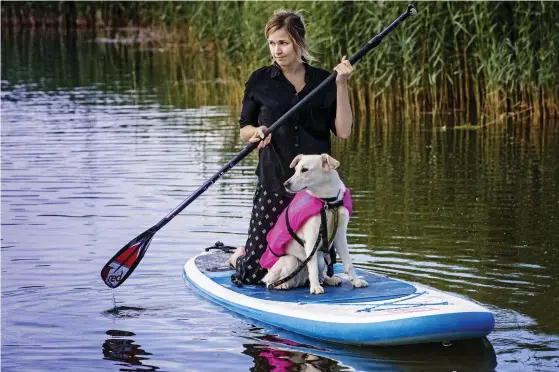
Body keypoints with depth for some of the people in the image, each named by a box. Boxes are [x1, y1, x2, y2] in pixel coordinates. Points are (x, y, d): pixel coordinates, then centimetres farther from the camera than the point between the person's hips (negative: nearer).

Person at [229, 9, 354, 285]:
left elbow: (343, 131, -3)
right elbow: (244, 130, 9)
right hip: (274, 183, -1)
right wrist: (256, 132, -13)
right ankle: (240, 256, 32)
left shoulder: (323, 81, 4)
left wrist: (341, 86, -11)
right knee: (253, 274, -5)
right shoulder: (260, 81, 2)